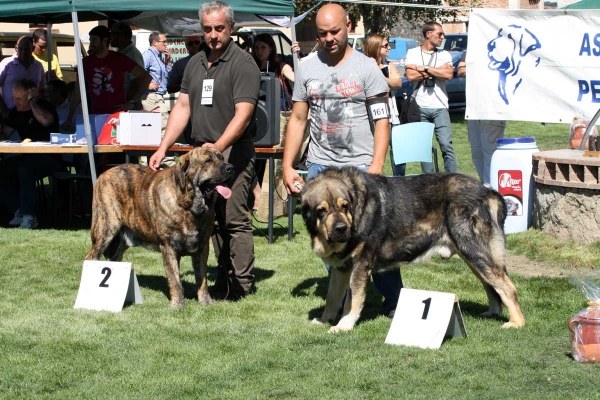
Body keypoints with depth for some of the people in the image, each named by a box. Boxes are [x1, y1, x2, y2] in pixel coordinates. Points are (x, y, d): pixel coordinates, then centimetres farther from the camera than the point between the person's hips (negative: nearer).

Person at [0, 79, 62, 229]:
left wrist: (32, 101, -24)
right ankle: (19, 211, -8)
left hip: (50, 158, -7)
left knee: (24, 170, -34)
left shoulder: (45, 107, -11)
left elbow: (46, 121, -35)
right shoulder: (16, 112, 10)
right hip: (28, 156, 7)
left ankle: (29, 216, -27)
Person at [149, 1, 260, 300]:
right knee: (213, 217, 10)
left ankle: (241, 284, -4)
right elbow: (183, 107, 16)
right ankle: (224, 277, 18)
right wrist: (163, 148, 7)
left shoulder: (242, 64, -10)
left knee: (234, 218, -9)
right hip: (201, 150, 7)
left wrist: (218, 146, -31)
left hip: (233, 152, -7)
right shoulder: (195, 63, 14)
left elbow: (242, 115, -19)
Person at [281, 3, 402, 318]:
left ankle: (393, 301, 7)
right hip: (320, 165, 4)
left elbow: (382, 120, -5)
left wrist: (376, 165, -15)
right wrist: (287, 166, 6)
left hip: (360, 166, -3)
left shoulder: (366, 67, -2)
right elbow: (298, 119, 12)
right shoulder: (307, 69, 8)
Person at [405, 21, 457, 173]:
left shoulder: (444, 55, 12)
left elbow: (448, 74, -6)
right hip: (420, 108, 0)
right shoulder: (413, 53, 7)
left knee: (446, 145, -7)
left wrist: (424, 68, -6)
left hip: (440, 107, 0)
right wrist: (437, 70, -4)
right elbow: (410, 75, -9)